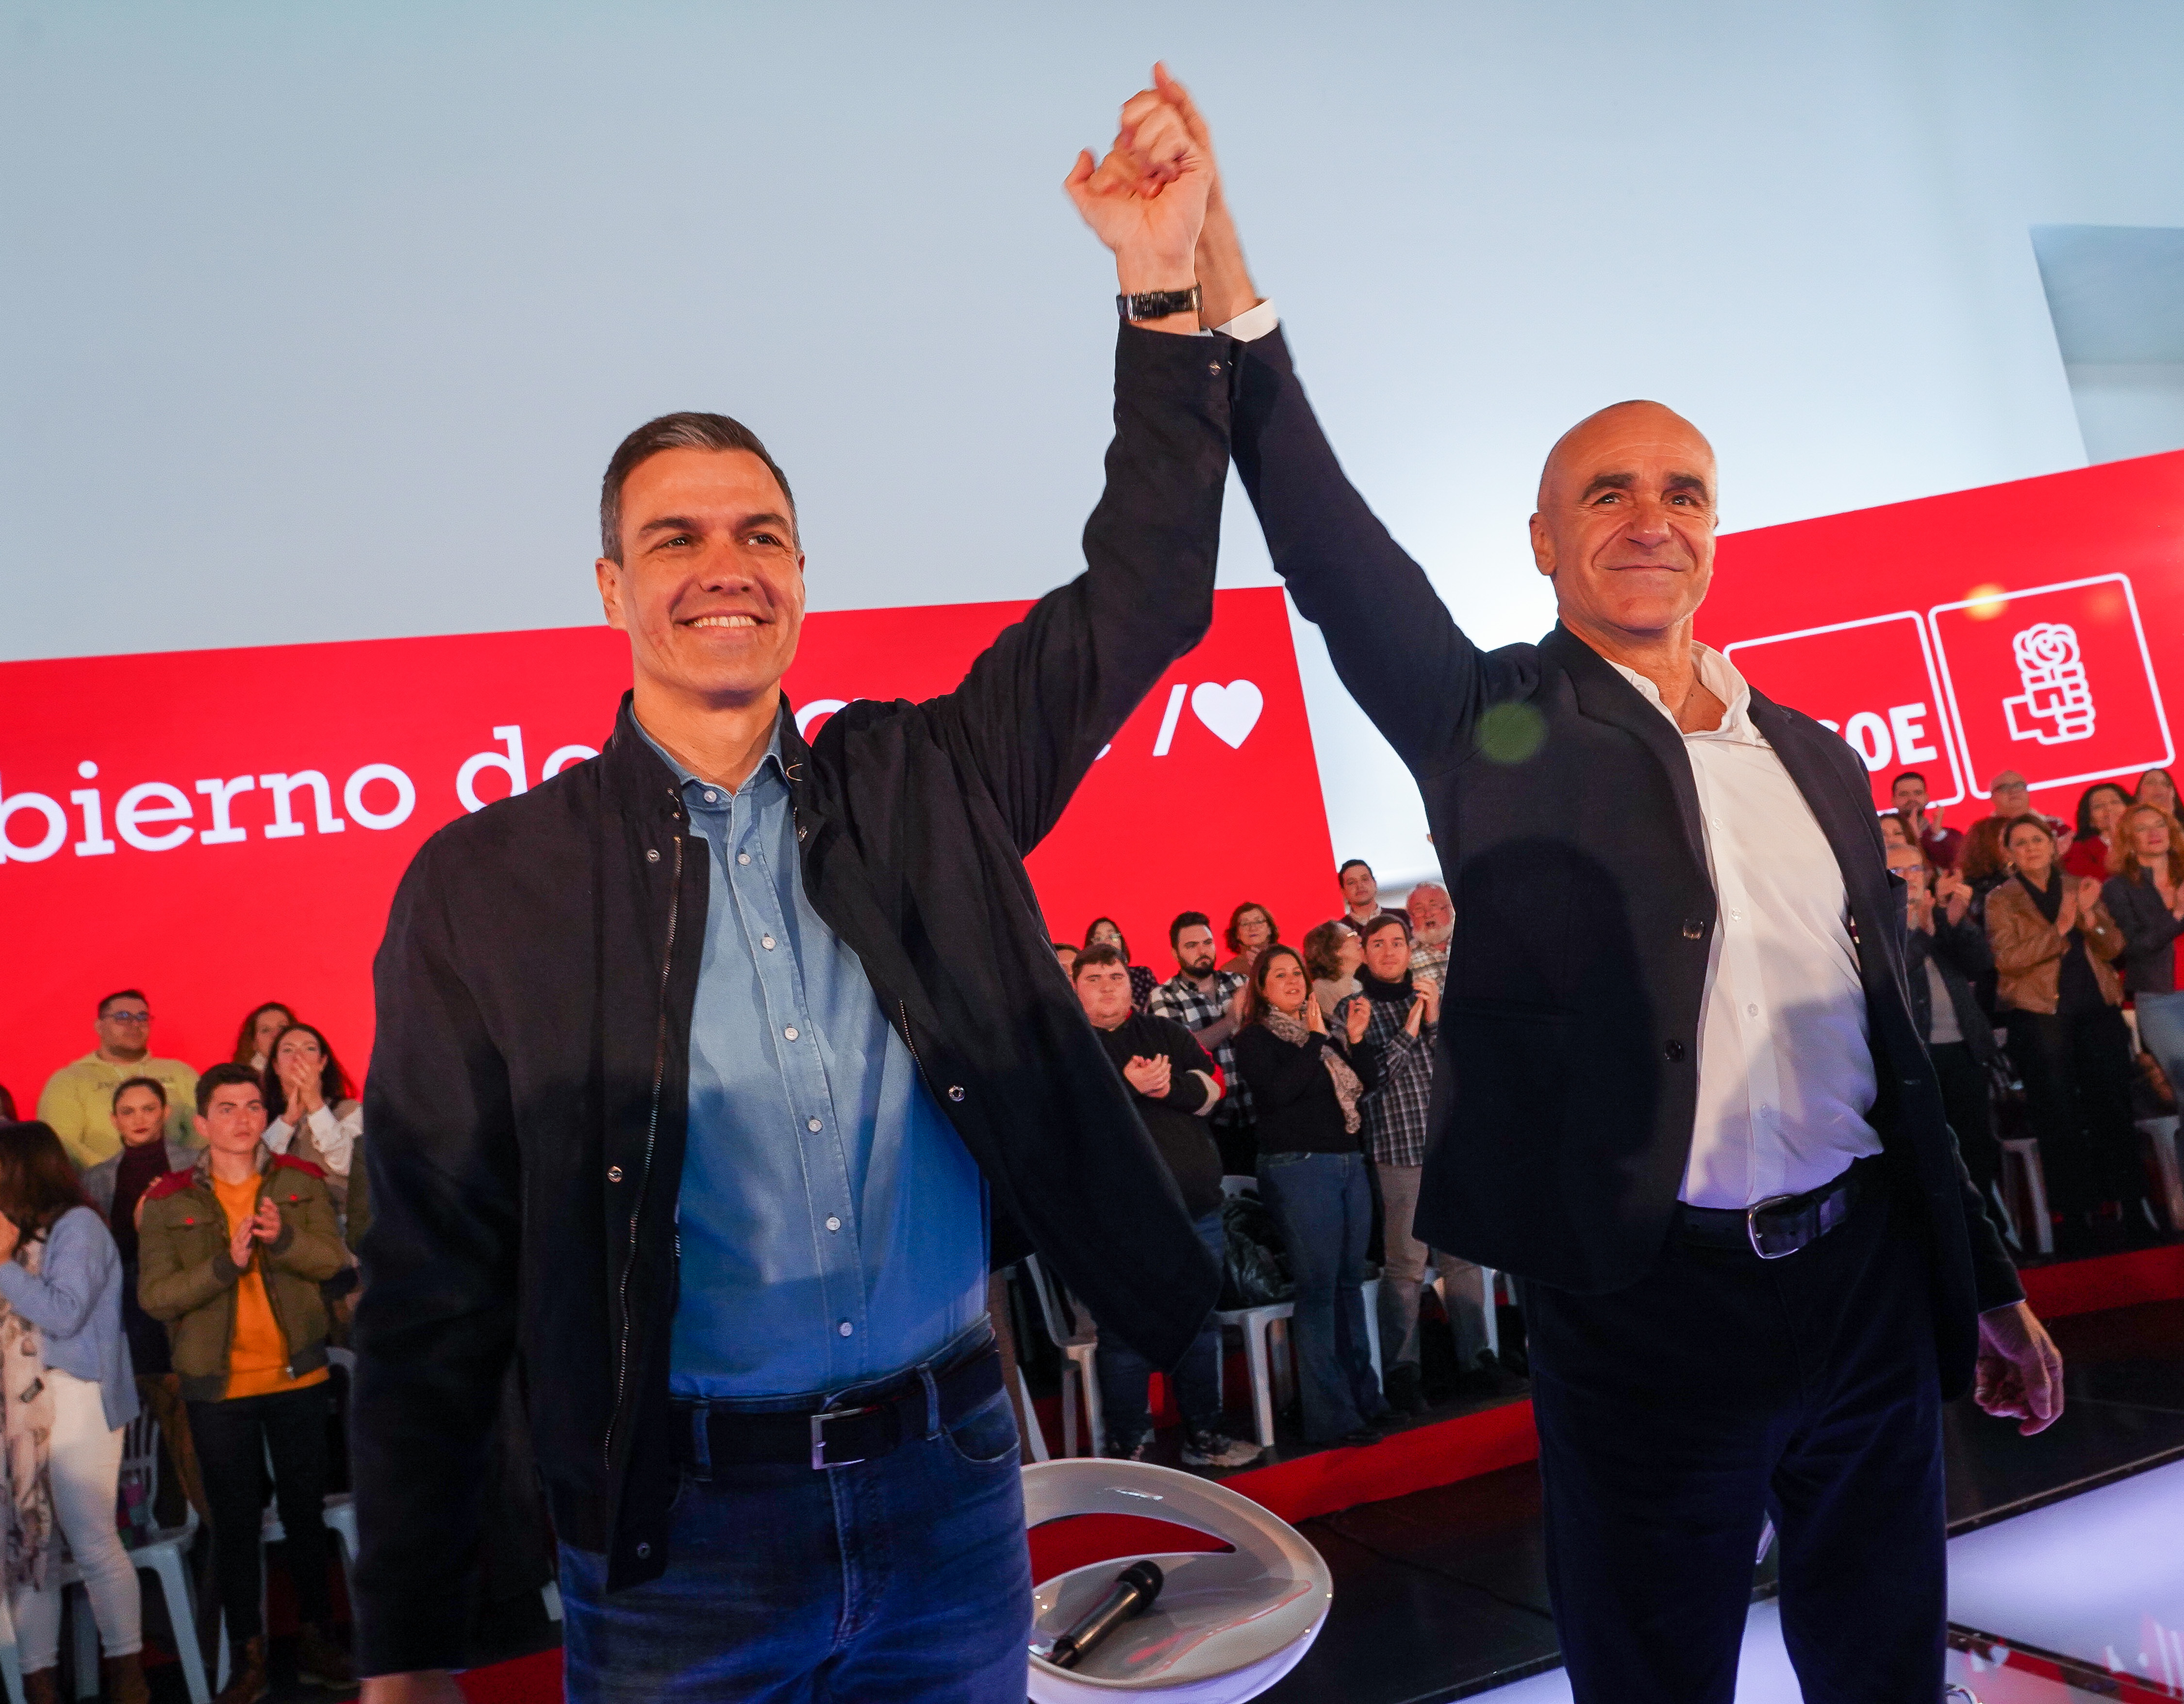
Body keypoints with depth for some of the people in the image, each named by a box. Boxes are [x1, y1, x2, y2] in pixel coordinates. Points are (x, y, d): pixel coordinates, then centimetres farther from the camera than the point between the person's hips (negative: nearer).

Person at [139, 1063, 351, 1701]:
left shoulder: (301, 1182, 0)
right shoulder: (169, 1200, -4)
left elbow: (331, 1259, -10)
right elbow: (154, 1295, -11)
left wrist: (283, 1238, -28)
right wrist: (225, 1263, -25)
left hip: (297, 1378, 1)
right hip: (218, 1389, -1)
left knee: (306, 1510, 12)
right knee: (235, 1521, 8)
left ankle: (317, 1639, 27)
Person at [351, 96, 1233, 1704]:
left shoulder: (918, 787, 1)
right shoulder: (485, 888, -6)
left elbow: (1141, 593, 1)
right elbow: (436, 1285, -4)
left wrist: (1159, 288, -8)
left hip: (955, 1490, 3)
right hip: (677, 1534, -2)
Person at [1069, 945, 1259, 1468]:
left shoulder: (1166, 1033, 14)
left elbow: (1212, 1084, 2)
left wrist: (1168, 1086, -17)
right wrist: (1126, 1084, -23)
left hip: (1195, 1208, 4)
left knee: (1201, 1326, 14)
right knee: (1126, 1337, 0)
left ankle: (1203, 1435, 28)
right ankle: (1128, 1446, 14)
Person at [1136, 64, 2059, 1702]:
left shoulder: (1814, 756, 9)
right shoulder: (1499, 729, -5)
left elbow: (1888, 1036, 14)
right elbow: (1335, 555, -19)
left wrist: (1982, 1278, 18)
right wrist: (1218, 277, -29)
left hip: (1872, 1282, 5)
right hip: (1648, 1307, -5)